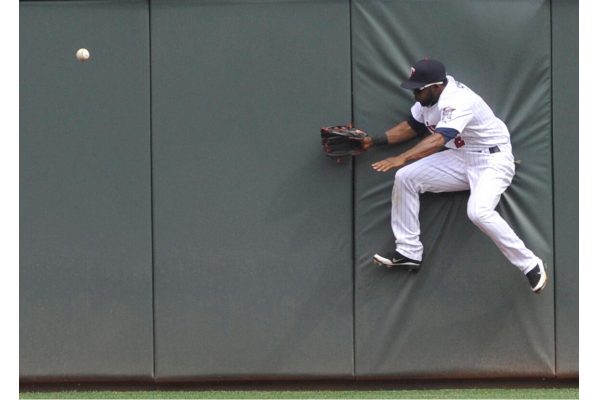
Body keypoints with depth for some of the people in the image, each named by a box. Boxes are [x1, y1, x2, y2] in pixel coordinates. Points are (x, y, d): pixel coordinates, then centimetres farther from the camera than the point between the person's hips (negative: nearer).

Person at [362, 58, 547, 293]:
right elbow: (411, 127, 14)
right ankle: (409, 252, 6)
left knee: (478, 212, -33)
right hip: (460, 159, 9)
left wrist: (402, 159, -56)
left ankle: (531, 266, -18)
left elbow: (437, 140, -44)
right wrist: (374, 141, 3)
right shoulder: (430, 95, -3)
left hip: (492, 161, -9)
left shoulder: (458, 101, -30)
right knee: (405, 177, -3)